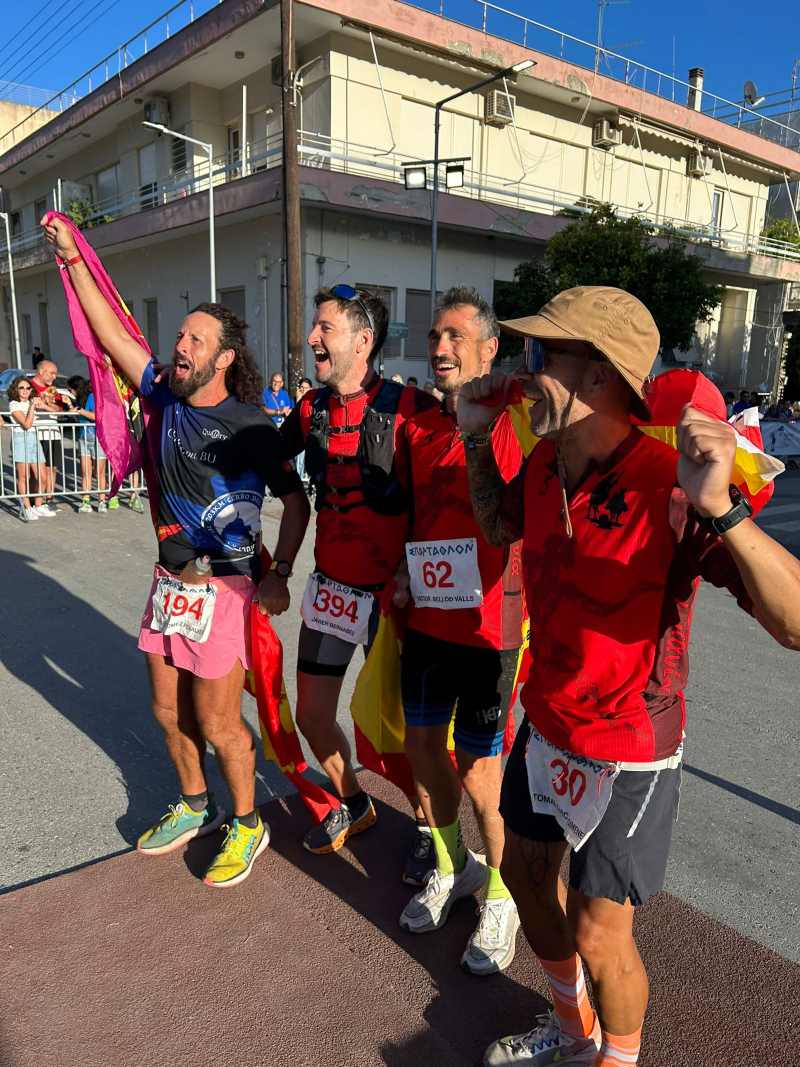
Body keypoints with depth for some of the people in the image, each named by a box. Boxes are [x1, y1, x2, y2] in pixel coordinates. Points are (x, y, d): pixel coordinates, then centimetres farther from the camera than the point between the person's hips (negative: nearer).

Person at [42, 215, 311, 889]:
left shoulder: (250, 426, -13)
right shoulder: (167, 397, 3)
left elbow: (296, 501, -8)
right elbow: (111, 333, 6)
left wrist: (279, 574, -14)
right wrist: (71, 258, 4)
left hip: (223, 587, -6)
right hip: (169, 580, 6)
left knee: (217, 723, 4)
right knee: (170, 710, 18)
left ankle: (247, 825, 27)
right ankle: (195, 808, 40)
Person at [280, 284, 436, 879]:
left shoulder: (407, 408, -15)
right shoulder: (312, 409, 3)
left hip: (393, 590, -6)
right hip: (330, 585, 6)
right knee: (311, 715, 14)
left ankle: (426, 826, 33)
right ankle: (353, 804, 41)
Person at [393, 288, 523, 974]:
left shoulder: (515, 424, -11)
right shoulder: (418, 428, 9)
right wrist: (404, 574, 5)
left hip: (487, 624, -6)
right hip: (426, 615, 7)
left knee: (478, 772, 2)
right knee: (423, 743, 16)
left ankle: (501, 893, 30)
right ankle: (452, 867, 42)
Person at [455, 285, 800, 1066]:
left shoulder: (672, 484, -30)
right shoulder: (545, 464, -8)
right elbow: (499, 526, 14)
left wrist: (721, 509, -50)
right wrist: (476, 438, 3)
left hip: (627, 749, -7)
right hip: (546, 723, 7)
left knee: (596, 931, 9)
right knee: (525, 872, 23)